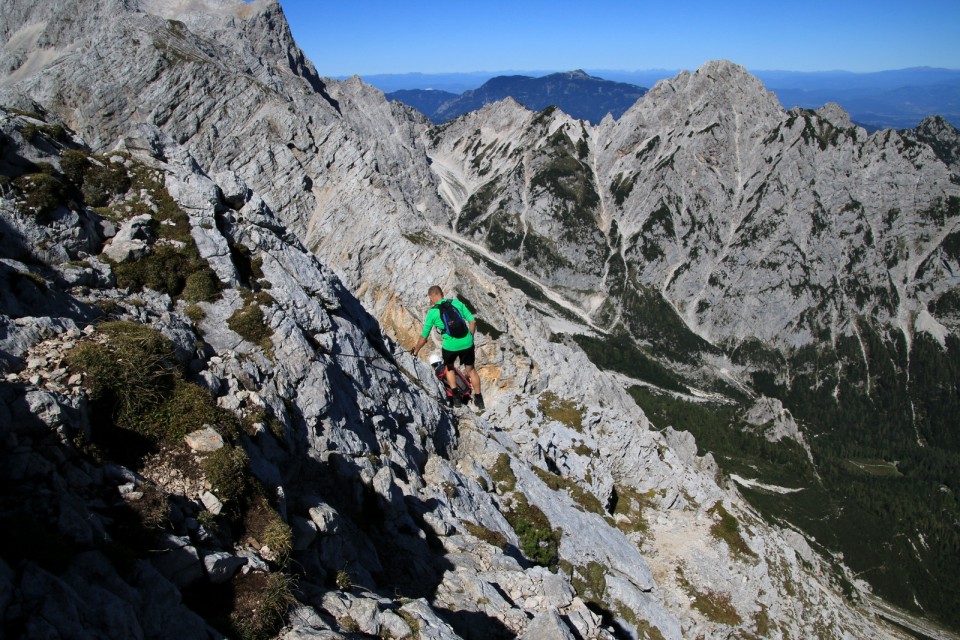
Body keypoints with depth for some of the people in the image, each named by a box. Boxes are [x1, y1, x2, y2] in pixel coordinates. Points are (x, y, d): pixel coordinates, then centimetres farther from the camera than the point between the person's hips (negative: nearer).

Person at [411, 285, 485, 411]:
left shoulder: (432, 312, -3)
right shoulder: (457, 303, 3)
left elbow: (424, 337, 2)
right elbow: (472, 321, 3)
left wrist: (416, 350, 18)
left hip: (450, 346, -2)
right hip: (467, 343, 2)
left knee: (449, 367, 29)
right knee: (470, 369, 22)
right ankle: (479, 399, 31)